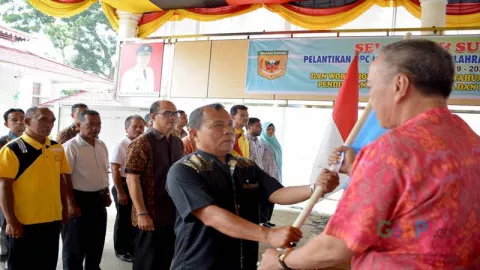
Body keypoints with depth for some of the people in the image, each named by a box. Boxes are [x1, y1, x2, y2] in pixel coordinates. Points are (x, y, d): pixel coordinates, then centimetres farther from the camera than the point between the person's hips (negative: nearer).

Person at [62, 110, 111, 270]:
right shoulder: (71, 146, -15)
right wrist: (71, 204, -17)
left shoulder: (102, 146, 8)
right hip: (80, 199, -7)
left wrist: (106, 194, 16)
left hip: (99, 199, 7)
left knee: (96, 243, 19)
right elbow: (65, 177, -16)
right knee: (75, 246, 7)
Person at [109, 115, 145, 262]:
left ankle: (132, 248, 33)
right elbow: (115, 170, -16)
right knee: (124, 218, 7)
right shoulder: (121, 145, -14)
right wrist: (120, 192, -18)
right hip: (125, 186, -6)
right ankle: (121, 250, 24)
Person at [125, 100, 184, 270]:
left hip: (175, 214, 6)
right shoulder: (142, 143, -11)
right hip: (151, 215, -6)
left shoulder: (178, 143, 9)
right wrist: (142, 213, -20)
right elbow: (132, 179, -16)